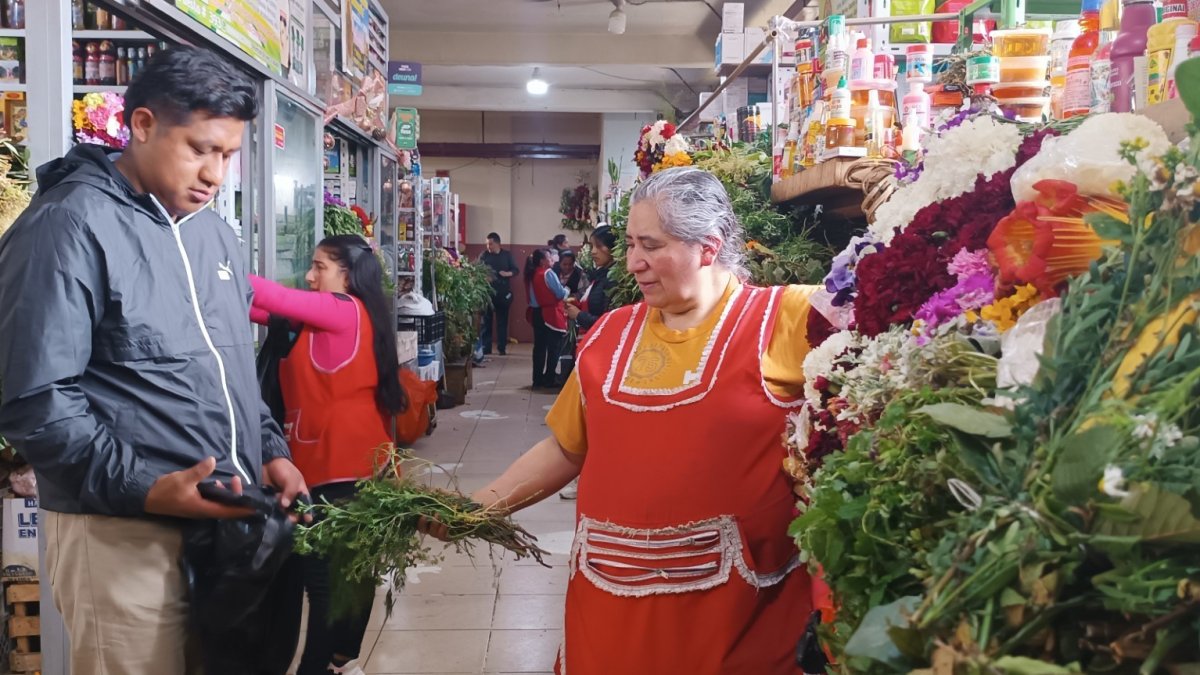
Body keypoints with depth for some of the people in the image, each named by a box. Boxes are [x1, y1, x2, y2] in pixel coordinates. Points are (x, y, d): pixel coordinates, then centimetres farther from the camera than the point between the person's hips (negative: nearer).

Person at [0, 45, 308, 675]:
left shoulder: (215, 233, 13)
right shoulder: (69, 226, -12)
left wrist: (271, 451, 7)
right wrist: (146, 489, -25)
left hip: (229, 519, 8)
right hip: (124, 536, -7)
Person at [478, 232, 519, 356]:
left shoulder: (507, 254, 6)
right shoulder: (484, 255, 4)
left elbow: (516, 270, 5)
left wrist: (508, 273, -14)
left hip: (503, 293, 1)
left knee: (502, 320, 5)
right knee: (486, 320, 0)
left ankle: (502, 347, 12)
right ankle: (485, 348, 6)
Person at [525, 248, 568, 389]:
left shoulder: (531, 275, 7)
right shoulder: (548, 273, -15)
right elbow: (560, 294, -14)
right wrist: (566, 291, 8)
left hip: (536, 313, 7)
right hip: (551, 314, -7)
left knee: (539, 346, 11)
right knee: (553, 347, 2)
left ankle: (538, 379, 14)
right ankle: (549, 379, 3)